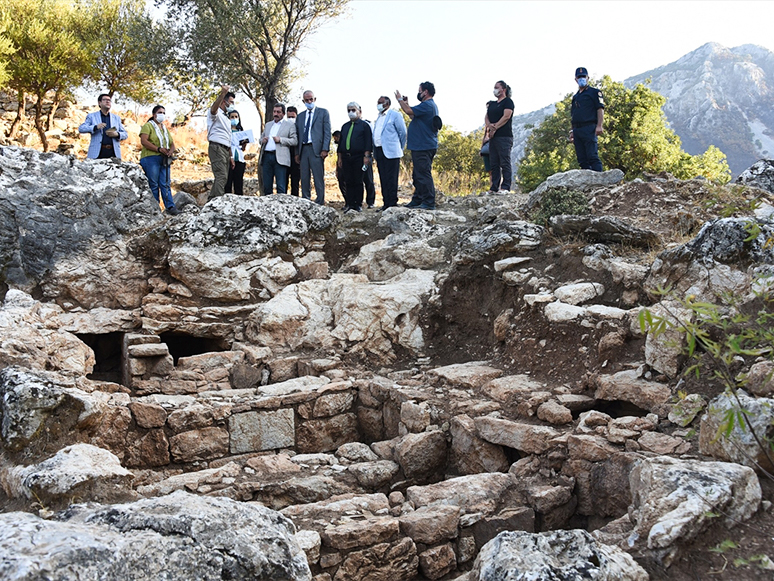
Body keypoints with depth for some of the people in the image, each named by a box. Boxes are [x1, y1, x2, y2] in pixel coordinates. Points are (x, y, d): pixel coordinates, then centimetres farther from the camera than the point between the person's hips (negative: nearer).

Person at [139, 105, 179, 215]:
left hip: (164, 160, 6)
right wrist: (158, 149, -17)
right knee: (153, 185, -6)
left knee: (165, 184, -1)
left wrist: (171, 151, 0)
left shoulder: (165, 128, 25)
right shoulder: (148, 126, 2)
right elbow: (143, 141, -12)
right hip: (151, 158, -6)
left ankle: (170, 207, -8)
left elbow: (172, 143, 24)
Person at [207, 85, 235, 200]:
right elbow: (214, 108, -27)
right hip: (216, 148, -9)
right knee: (222, 177, -20)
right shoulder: (216, 113, 0)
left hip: (225, 150, 9)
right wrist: (223, 93, -43)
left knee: (221, 178, 7)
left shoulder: (226, 119, 27)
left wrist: (231, 156, 23)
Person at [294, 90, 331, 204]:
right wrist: (297, 152, 8)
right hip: (303, 149, 5)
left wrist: (325, 149, -11)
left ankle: (320, 202, -6)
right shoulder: (300, 116, 20)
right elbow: (297, 135, 18)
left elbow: (327, 132, 0)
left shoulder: (323, 112, 8)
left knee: (318, 177, -7)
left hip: (316, 149, -4)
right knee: (304, 178, 4)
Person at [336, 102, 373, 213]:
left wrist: (366, 156, -12)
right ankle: (349, 204, 4)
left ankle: (358, 204, 3)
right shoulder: (345, 126, 20)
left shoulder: (364, 125, 4)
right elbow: (341, 142, 21)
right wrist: (339, 158, 15)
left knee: (358, 181, -2)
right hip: (346, 157, 5)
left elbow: (368, 142, -3)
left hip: (359, 157, -4)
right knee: (349, 181, 2)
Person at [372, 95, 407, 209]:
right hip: (379, 152, 8)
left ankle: (392, 203, -5)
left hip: (390, 152, -8)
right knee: (383, 179, 8)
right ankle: (386, 202, 12)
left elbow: (403, 132, -3)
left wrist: (400, 148, 1)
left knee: (391, 178, -7)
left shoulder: (395, 115, -3)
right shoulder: (379, 117, 21)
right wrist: (375, 150, 16)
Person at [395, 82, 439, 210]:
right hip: (423, 146, 11)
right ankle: (417, 200, 22)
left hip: (423, 147, -11)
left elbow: (409, 112, -21)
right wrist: (406, 103, 21)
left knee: (424, 174, -10)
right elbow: (413, 116, 25)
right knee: (418, 175, 16)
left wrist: (400, 99, -5)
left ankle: (429, 203, -10)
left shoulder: (426, 105, -14)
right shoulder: (430, 105, 20)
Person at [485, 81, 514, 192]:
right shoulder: (491, 104, 23)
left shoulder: (508, 102, 2)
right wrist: (489, 126, -9)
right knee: (494, 163, 5)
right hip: (493, 137, 7)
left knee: (505, 162, -10)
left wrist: (495, 128, -14)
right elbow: (486, 117, 13)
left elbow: (506, 116, -10)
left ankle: (505, 187, -13)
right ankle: (494, 188, 6)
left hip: (504, 137, -7)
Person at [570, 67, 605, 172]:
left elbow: (600, 109, -4)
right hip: (577, 130, 7)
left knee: (592, 157, -14)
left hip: (589, 128, -7)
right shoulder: (575, 97, 24)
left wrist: (599, 125, -16)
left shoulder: (594, 92, 6)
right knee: (582, 159, 2)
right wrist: (572, 131, 15)